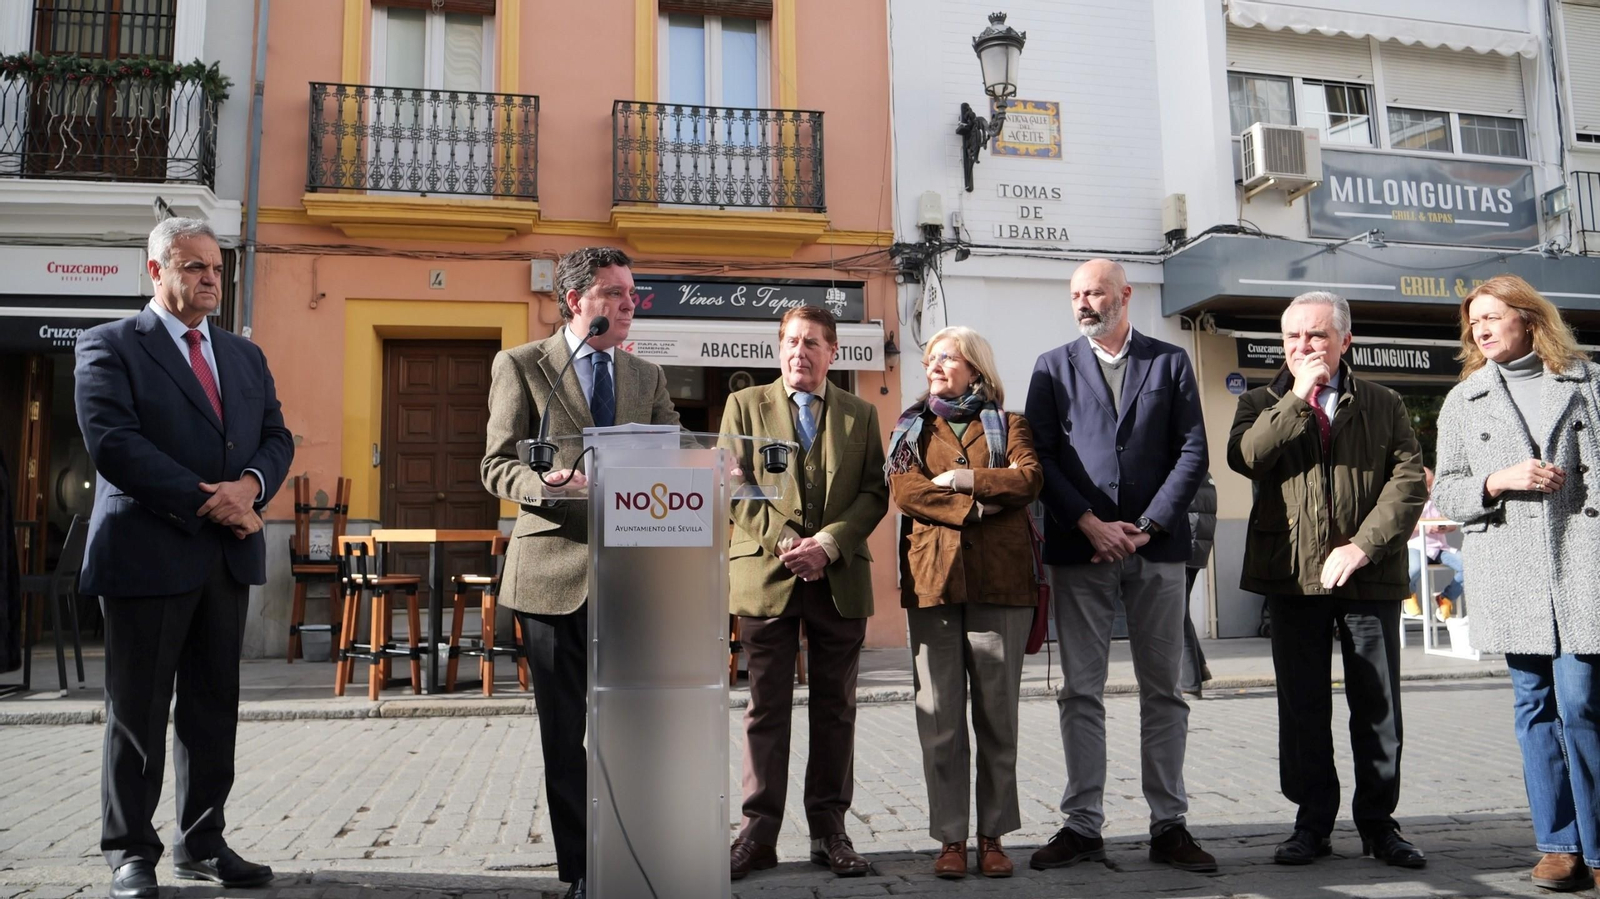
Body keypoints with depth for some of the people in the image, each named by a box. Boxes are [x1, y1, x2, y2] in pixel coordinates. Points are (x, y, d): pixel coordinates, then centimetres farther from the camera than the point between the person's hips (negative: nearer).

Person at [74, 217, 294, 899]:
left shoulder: (246, 356, 17)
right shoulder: (109, 346, -1)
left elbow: (277, 435, 13)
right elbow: (111, 441, -13)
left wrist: (251, 484, -10)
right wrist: (209, 503, -16)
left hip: (229, 556, 6)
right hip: (149, 553, -5)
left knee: (214, 708, 10)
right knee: (137, 711, 4)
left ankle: (202, 843, 21)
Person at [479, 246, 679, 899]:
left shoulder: (648, 376, 14)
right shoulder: (520, 365, 4)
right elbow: (497, 465, -1)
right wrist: (544, 485, -21)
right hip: (555, 568, -2)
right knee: (564, 730, 6)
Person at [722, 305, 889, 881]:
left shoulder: (860, 414, 11)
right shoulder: (744, 406, 7)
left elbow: (874, 492, 4)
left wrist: (829, 542, -11)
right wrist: (783, 542, -12)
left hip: (840, 578, 2)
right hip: (765, 574, -1)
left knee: (835, 709, 8)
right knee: (766, 709, 4)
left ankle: (829, 828, 18)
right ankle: (758, 831, 12)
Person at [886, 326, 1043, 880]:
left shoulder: (1008, 424, 14)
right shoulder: (911, 428, 17)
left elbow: (1028, 479, -5)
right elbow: (902, 490, -1)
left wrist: (963, 478, -8)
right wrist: (976, 506, -9)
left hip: (1000, 579, -1)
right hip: (932, 579, 1)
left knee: (998, 713, 2)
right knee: (939, 716, 0)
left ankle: (993, 837, 13)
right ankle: (950, 838, 10)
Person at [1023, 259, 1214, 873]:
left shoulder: (1170, 363, 9)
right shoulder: (1054, 367, 9)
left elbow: (1193, 454, 2)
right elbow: (1041, 456, 1)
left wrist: (1147, 526, -8)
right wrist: (1090, 523, -9)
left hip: (1156, 546, 0)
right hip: (1078, 547, 0)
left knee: (1163, 691, 7)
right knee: (1080, 693, 3)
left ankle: (1169, 825, 16)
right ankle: (1082, 824, 11)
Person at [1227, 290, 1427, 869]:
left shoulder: (1384, 405, 10)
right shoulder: (1262, 404, 10)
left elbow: (1409, 478, -2)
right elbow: (1244, 457, -10)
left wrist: (1365, 544, -15)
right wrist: (1299, 396, -12)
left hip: (1369, 577, 0)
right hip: (1294, 576, 0)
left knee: (1378, 706, 6)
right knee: (1302, 706, 5)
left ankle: (1378, 823, 20)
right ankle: (1313, 822, 16)